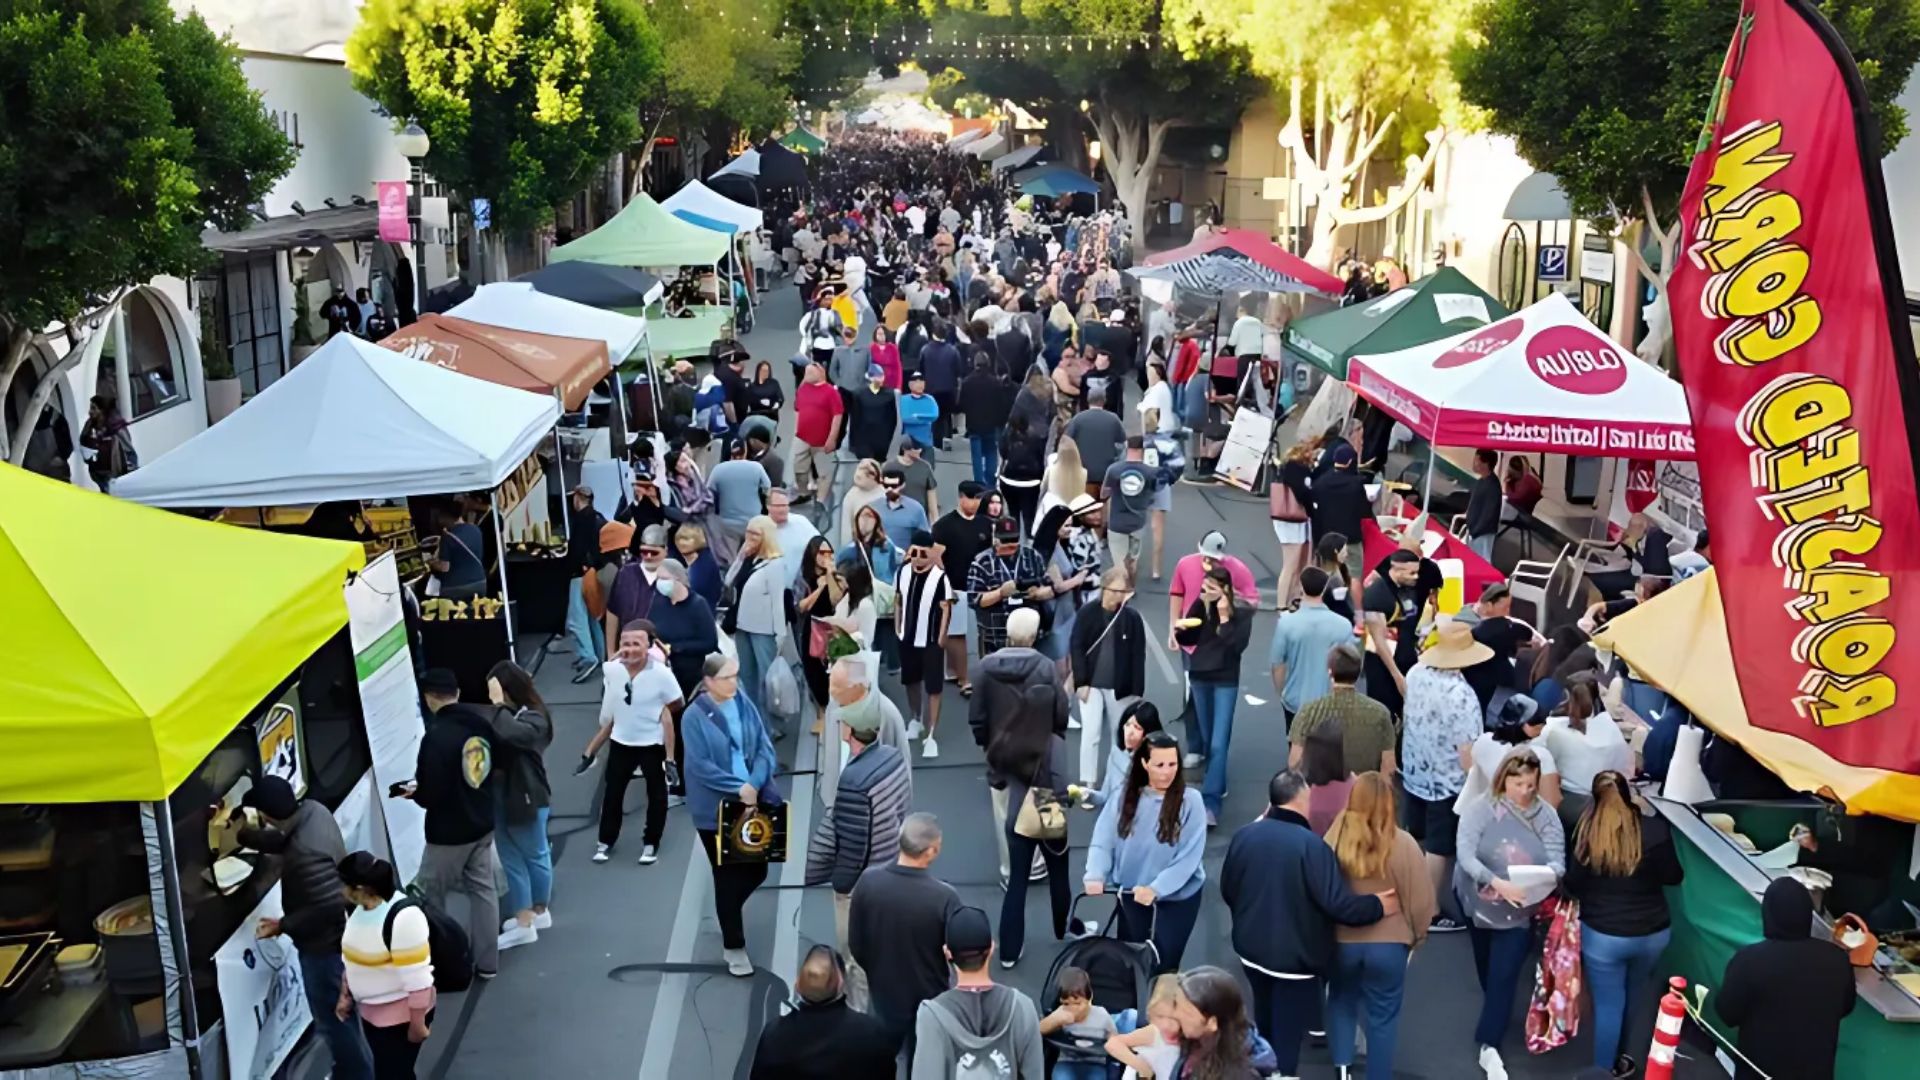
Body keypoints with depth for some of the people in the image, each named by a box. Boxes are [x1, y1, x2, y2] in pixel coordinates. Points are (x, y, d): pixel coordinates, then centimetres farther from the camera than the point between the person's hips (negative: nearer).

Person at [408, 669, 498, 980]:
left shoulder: (436, 736, -26)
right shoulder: (482, 722, -2)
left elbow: (431, 794, -23)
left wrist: (413, 792, -3)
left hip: (450, 830, -7)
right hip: (483, 823, 7)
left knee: (429, 895, 10)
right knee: (482, 888, 16)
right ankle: (486, 961, 22)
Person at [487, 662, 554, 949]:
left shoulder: (534, 718, -18)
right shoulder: (505, 714, 0)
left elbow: (510, 734, -38)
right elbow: (493, 744, -7)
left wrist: (499, 704, -27)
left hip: (527, 798, -7)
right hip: (500, 796, 7)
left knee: (535, 855, 12)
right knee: (511, 860, 14)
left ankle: (538, 912, 24)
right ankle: (525, 917, 25)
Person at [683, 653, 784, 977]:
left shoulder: (745, 705, 2)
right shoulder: (695, 716, -12)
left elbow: (765, 747, -1)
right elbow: (700, 766, -17)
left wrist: (754, 784, -16)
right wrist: (738, 788, -21)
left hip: (753, 801, 5)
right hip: (716, 808, -4)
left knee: (757, 868, 11)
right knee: (728, 876, 6)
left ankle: (727, 912, 42)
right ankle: (734, 947, 20)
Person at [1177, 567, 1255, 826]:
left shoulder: (1242, 612, -10)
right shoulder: (1201, 606, -1)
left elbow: (1238, 645, -19)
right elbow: (1186, 639, 4)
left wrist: (1224, 618, -22)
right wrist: (1180, 629, -17)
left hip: (1226, 681, -5)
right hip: (1200, 677, 5)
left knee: (1218, 744, -10)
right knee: (1207, 739, 16)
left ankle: (1211, 804, -13)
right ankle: (1219, 786, 35)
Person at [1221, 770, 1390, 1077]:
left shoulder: (1244, 835, -7)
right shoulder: (1311, 845, -25)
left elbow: (1227, 891, 6)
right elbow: (1338, 904, -26)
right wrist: (1378, 906, -9)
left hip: (1252, 949, 6)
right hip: (1295, 957, -6)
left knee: (1264, 1027, 27)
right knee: (1287, 1035, 9)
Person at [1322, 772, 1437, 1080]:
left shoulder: (1335, 838, -13)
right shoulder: (1403, 844, -16)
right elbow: (1420, 898, -8)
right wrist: (1417, 934, 11)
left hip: (1342, 940, 2)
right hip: (1389, 943, -1)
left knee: (1342, 1002, 25)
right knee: (1383, 1015, 14)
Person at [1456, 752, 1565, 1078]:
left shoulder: (1546, 815, -12)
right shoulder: (1479, 810, -19)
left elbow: (1558, 861, -16)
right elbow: (1466, 855, -27)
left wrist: (1547, 875, -39)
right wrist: (1497, 883, -41)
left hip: (1521, 910, 0)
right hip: (1480, 902, 1)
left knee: (1504, 975, -3)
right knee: (1487, 968, 23)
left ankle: (1489, 1047, 3)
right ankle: (1496, 1014, 50)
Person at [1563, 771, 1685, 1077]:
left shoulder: (1587, 833, -14)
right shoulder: (1654, 829, -13)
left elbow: (1572, 885, -6)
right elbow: (1674, 877, -1)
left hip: (1602, 934, -3)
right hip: (1652, 932, 3)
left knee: (1608, 1006, 10)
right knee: (1633, 998, 25)